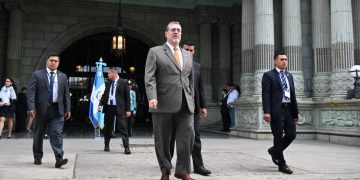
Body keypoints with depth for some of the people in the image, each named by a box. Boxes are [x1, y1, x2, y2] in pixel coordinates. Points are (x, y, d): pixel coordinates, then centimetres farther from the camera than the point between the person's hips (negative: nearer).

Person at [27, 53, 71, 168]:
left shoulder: (63, 77, 11)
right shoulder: (37, 75, 3)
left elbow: (66, 94, 11)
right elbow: (31, 92, -4)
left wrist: (67, 109, 5)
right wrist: (31, 107, -14)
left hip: (57, 110, 1)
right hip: (41, 109, -1)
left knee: (57, 134, -7)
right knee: (38, 135, 11)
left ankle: (59, 159, -11)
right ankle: (37, 158, 26)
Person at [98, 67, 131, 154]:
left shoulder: (123, 82, -2)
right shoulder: (108, 83, 12)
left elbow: (127, 96, -2)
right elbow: (104, 95, 14)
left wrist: (128, 109, -6)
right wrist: (100, 104, -3)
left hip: (119, 108, -5)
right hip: (108, 107, 5)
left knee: (123, 127, -7)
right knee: (107, 128, 12)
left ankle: (126, 147, -5)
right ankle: (106, 145, 27)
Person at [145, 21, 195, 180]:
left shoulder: (188, 55, 22)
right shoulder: (155, 52, 7)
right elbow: (149, 77, -4)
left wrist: (191, 100, 15)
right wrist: (152, 97, -17)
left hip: (185, 105, 4)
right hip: (163, 104, -3)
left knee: (188, 136, -5)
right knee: (162, 140, 4)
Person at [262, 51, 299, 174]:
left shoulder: (289, 76, 18)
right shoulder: (268, 75, -2)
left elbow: (293, 94, 18)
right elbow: (266, 95, -10)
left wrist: (296, 111, 14)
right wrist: (266, 112, -19)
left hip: (289, 110, 6)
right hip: (277, 110, -6)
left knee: (291, 134, 6)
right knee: (278, 137, 0)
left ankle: (274, 150, 30)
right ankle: (282, 164, 11)